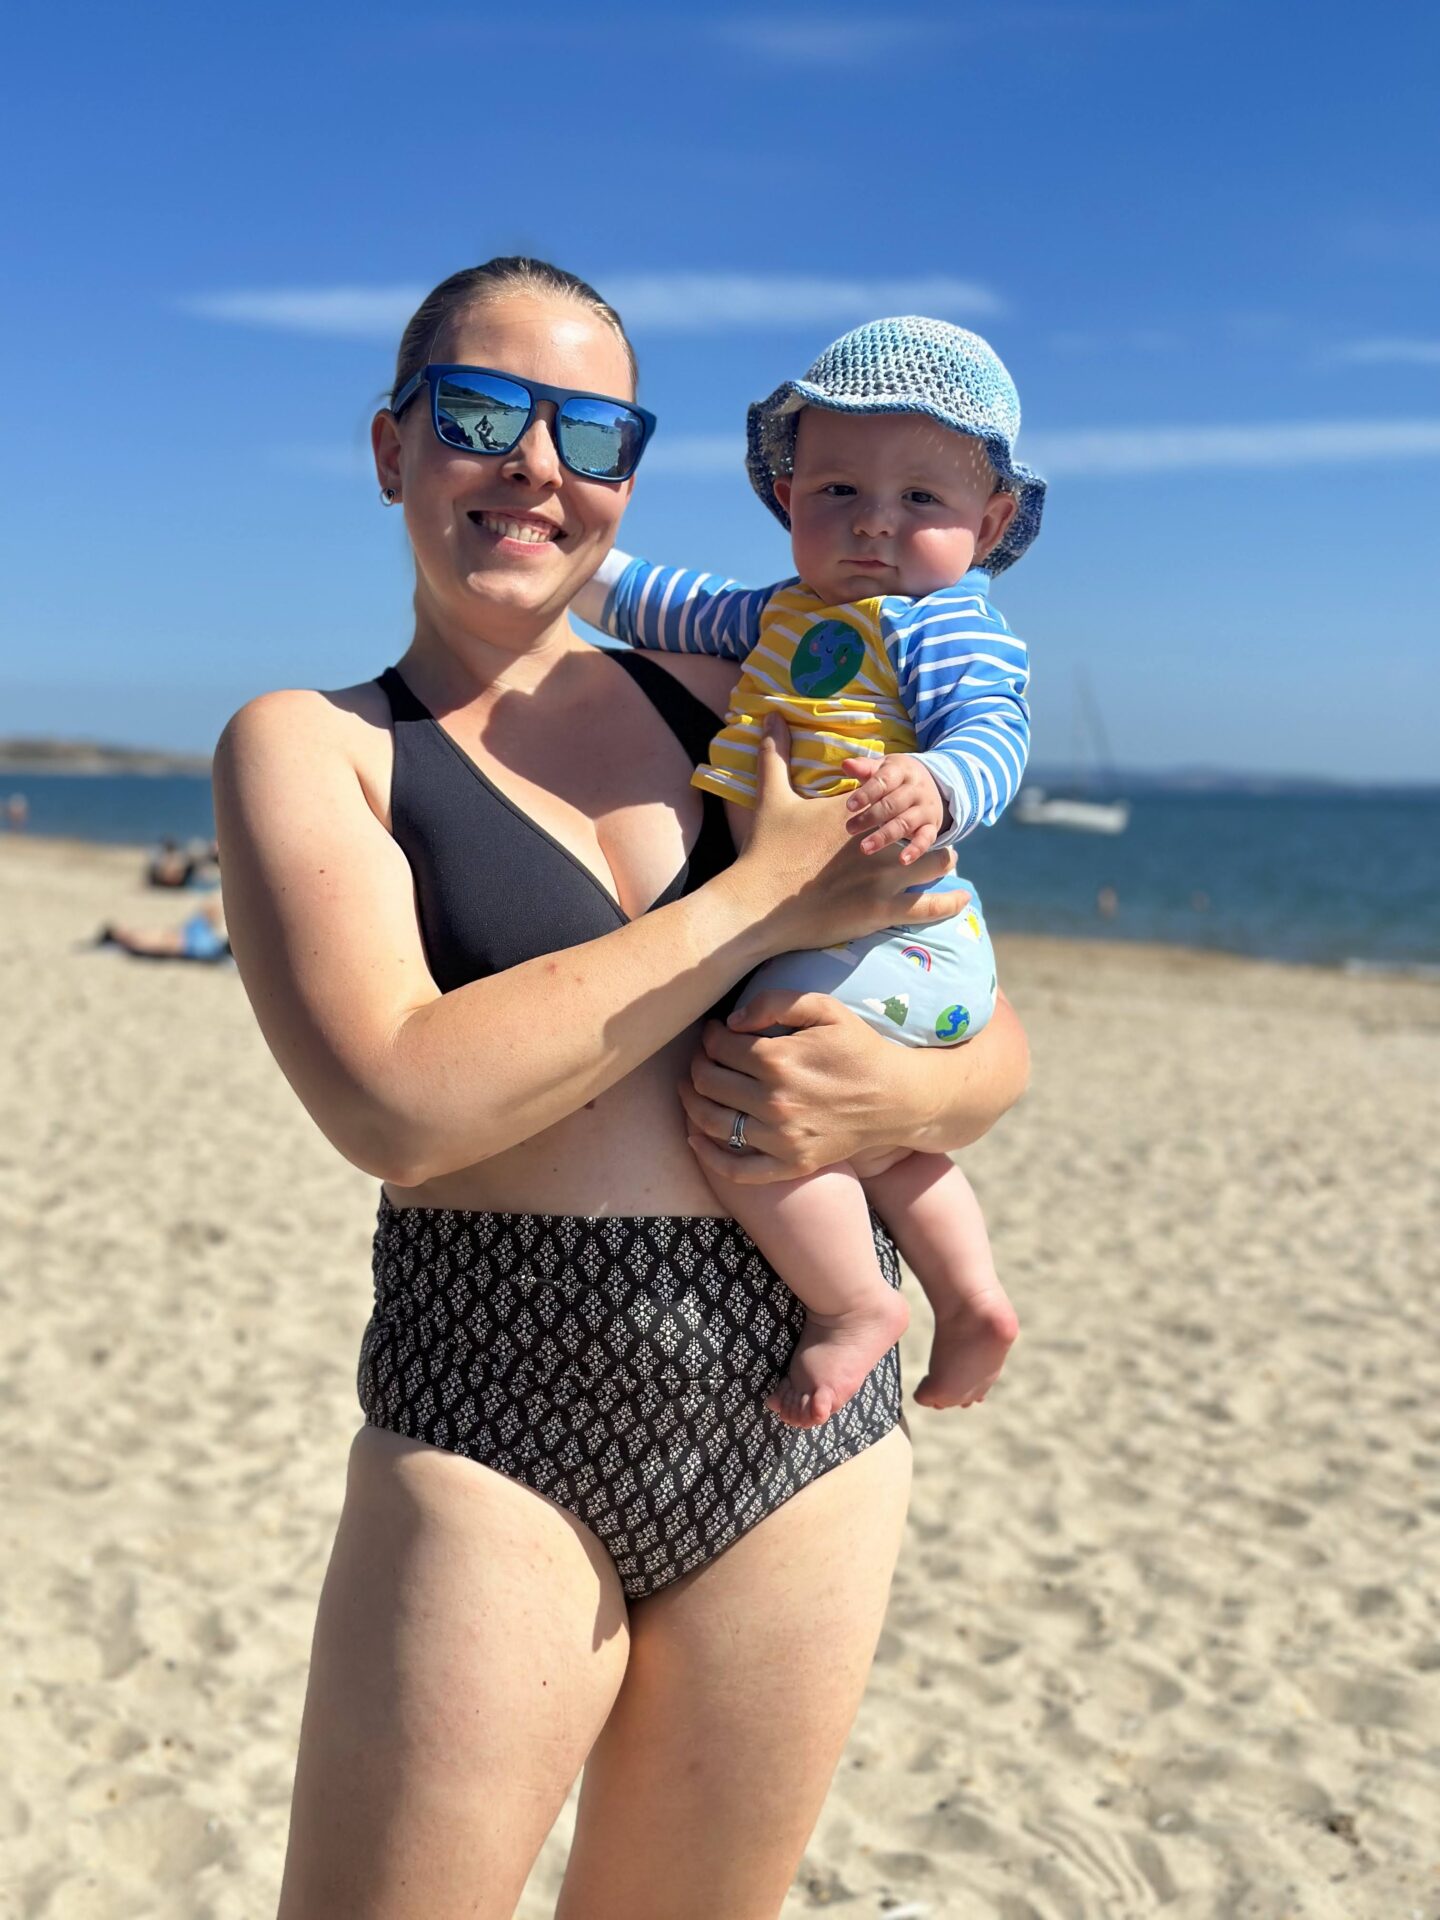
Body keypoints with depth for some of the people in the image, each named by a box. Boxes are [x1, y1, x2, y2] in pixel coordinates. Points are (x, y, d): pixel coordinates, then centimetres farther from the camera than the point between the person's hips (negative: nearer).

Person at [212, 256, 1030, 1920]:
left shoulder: (732, 707, 8)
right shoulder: (311, 747, -2)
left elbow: (998, 1043, 11)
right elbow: (397, 1100, -20)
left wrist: (907, 1094, -13)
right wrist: (768, 896, -16)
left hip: (812, 1437, 4)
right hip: (494, 1439, -4)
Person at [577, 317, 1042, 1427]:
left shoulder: (951, 625, -9)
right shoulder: (795, 614, 17)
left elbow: (992, 732, -23)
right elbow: (694, 610, 32)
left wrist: (934, 786, -44)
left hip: (887, 941, -10)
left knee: (744, 1105, -22)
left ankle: (856, 1303, -6)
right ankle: (972, 1301, 38)